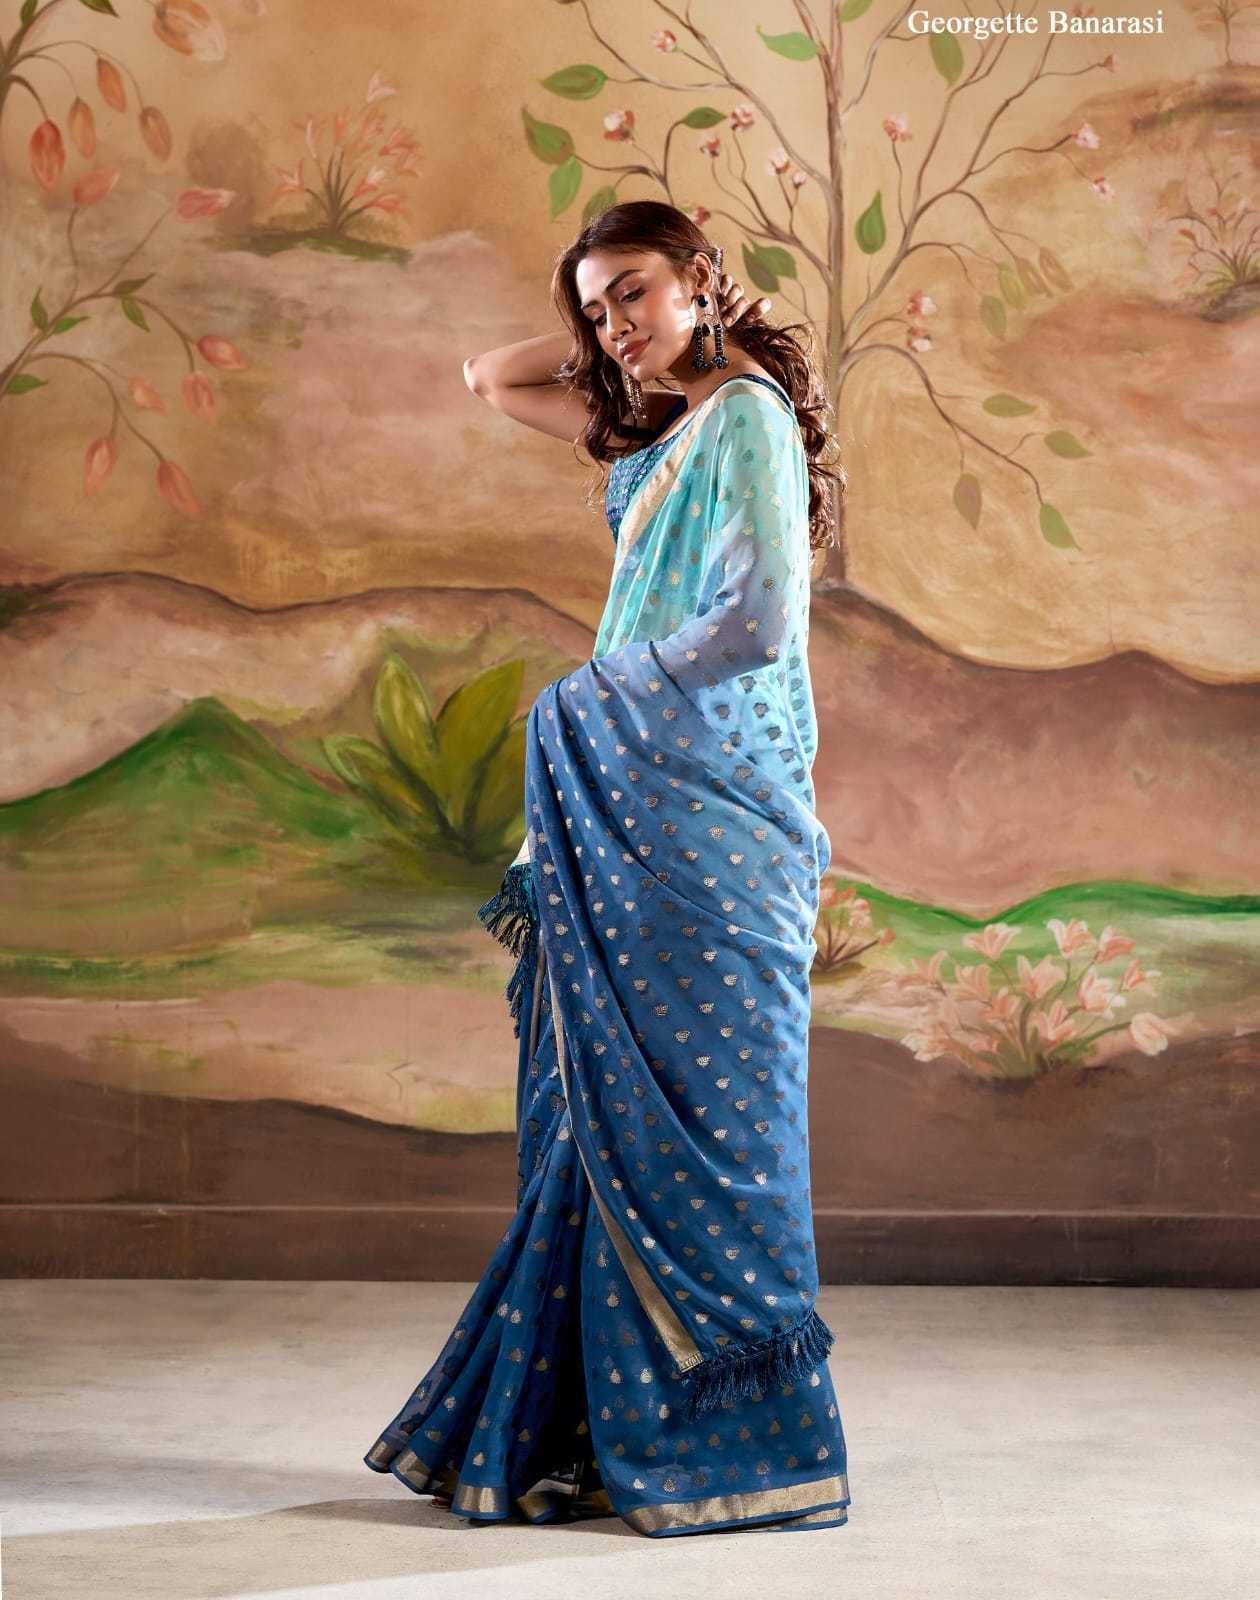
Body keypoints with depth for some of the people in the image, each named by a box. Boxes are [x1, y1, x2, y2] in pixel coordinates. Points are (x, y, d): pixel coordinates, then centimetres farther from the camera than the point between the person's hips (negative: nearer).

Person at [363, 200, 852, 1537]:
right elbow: (490, 381, 31)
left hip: (709, 810, -9)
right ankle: (622, 1427, 13)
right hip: (637, 811, 9)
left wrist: (605, 685, -6)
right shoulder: (658, 434, 19)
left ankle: (744, 1439, 1)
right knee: (612, 1113, 7)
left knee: (691, 1109, -7)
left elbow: (759, 619, -18)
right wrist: (601, 341, 20)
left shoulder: (746, 419, -7)